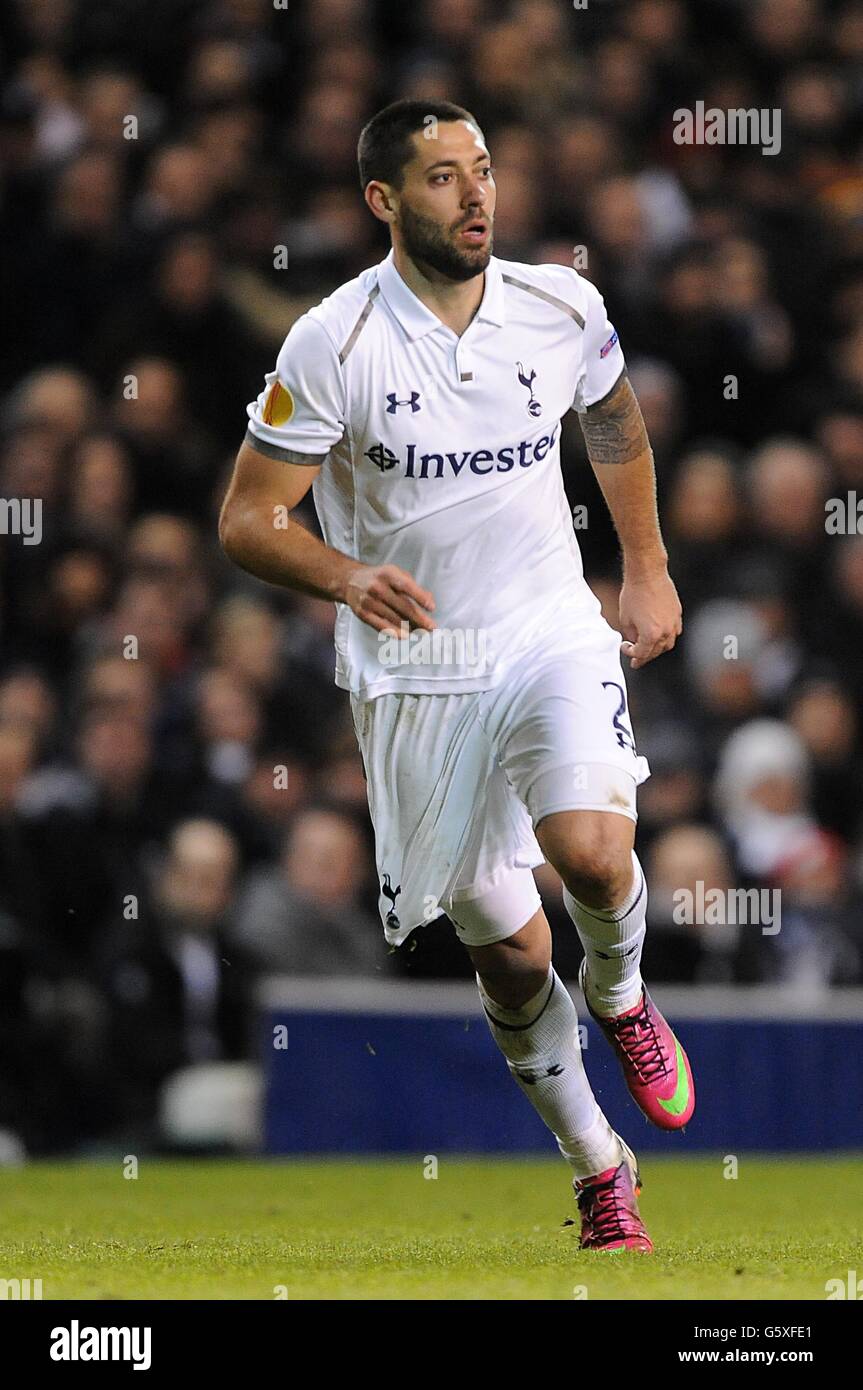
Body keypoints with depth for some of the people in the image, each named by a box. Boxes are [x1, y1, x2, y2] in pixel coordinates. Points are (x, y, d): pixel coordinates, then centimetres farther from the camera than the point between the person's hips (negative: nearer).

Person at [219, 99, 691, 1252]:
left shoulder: (562, 308, -3)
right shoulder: (332, 346, -14)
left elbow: (615, 424, 19)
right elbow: (245, 521, -11)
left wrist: (648, 571, 19)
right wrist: (348, 577, -29)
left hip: (553, 637, 1)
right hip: (414, 675, -1)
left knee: (592, 853, -26)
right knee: (508, 952, 4)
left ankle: (621, 998, 9)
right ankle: (599, 1169, 25)